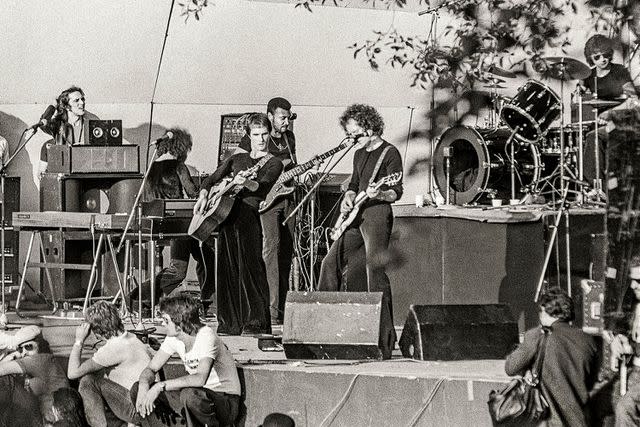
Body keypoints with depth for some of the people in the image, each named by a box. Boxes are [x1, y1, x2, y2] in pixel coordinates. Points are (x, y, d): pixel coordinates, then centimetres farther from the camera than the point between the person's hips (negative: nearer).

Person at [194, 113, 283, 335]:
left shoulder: (273, 163, 6)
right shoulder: (237, 159, 21)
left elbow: (263, 187, -14)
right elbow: (211, 179, 23)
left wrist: (247, 183, -35)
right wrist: (204, 196, 3)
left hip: (249, 215, -5)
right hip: (226, 212, 5)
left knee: (250, 266, -15)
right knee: (227, 268, 3)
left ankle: (255, 323, -16)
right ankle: (229, 323, 7)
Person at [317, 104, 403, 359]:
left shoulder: (390, 154, -7)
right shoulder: (359, 154, 18)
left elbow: (397, 192, -13)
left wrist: (378, 194, -31)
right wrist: (348, 198, 8)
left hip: (378, 214, -9)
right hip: (356, 215, 9)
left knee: (374, 272, -15)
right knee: (331, 263, 9)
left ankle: (384, 338, -17)